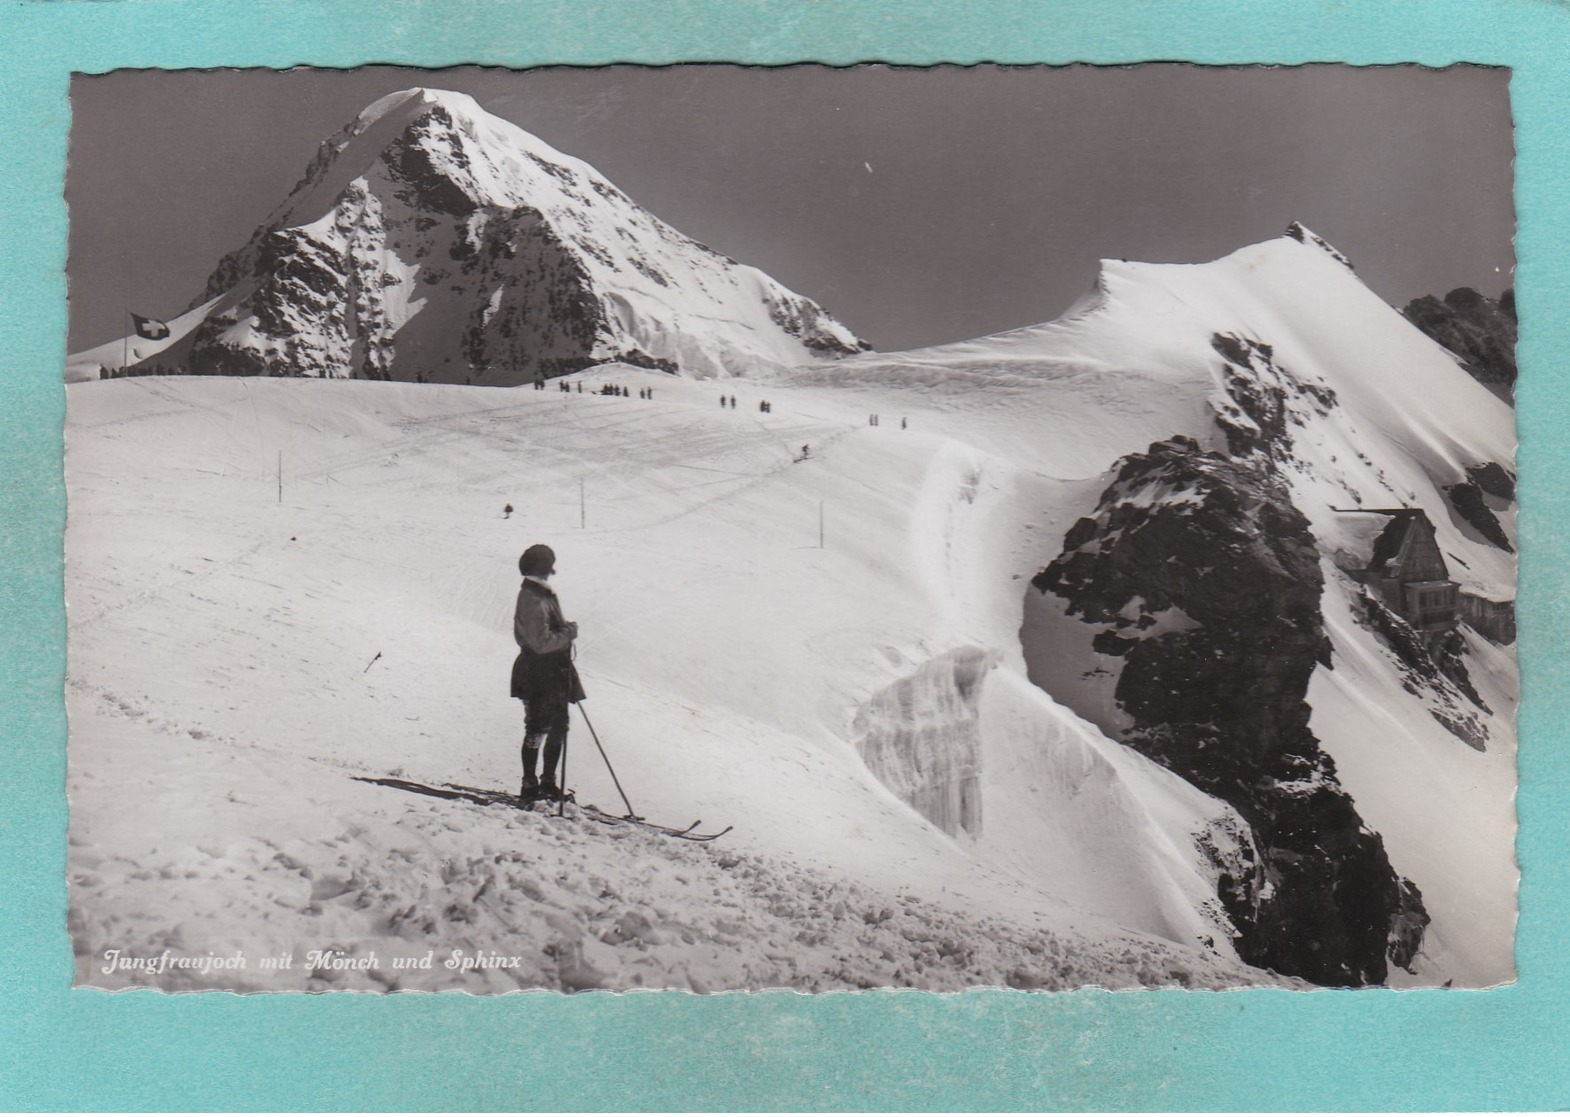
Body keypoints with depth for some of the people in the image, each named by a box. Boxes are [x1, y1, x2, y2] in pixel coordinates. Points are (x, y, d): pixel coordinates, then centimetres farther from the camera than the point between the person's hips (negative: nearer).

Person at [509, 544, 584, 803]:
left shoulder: (540, 594, 11)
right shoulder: (534, 601, -21)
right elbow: (541, 642, -25)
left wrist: (566, 630, 5)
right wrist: (569, 632, -15)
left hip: (554, 672, 10)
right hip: (539, 676, -10)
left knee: (558, 727, 16)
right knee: (537, 731, 0)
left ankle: (548, 782, 27)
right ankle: (529, 787, 11)